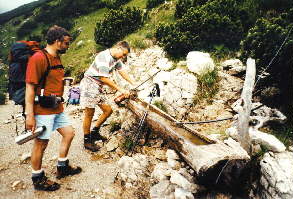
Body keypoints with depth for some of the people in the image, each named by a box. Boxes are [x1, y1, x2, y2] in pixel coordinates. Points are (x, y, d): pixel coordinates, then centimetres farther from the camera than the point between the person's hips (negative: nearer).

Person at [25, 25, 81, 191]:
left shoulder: (57, 58, 13)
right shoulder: (38, 58, -15)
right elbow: (30, 87, -18)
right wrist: (29, 115, -19)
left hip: (57, 109, 9)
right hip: (43, 110, -9)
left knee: (69, 133, 13)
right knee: (41, 143, 2)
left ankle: (62, 168, 31)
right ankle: (38, 179, 22)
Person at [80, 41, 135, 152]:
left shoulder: (116, 58, 5)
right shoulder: (104, 57, -23)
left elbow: (122, 71, 13)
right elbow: (104, 79, -25)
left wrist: (134, 84, 8)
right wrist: (120, 90, -21)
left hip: (99, 87, 9)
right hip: (89, 84, -9)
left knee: (108, 110, 7)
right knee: (89, 113, -3)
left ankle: (94, 132, 25)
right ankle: (87, 141, 12)